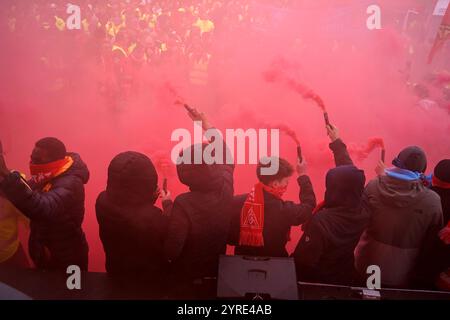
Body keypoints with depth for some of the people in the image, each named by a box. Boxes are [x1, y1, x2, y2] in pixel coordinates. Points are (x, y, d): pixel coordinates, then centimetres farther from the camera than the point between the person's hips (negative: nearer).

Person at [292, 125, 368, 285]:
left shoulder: (321, 221, -36)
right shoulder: (363, 212, -18)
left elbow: (303, 260, -26)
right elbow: (349, 171, -5)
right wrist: (337, 142, 5)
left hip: (319, 283, -5)